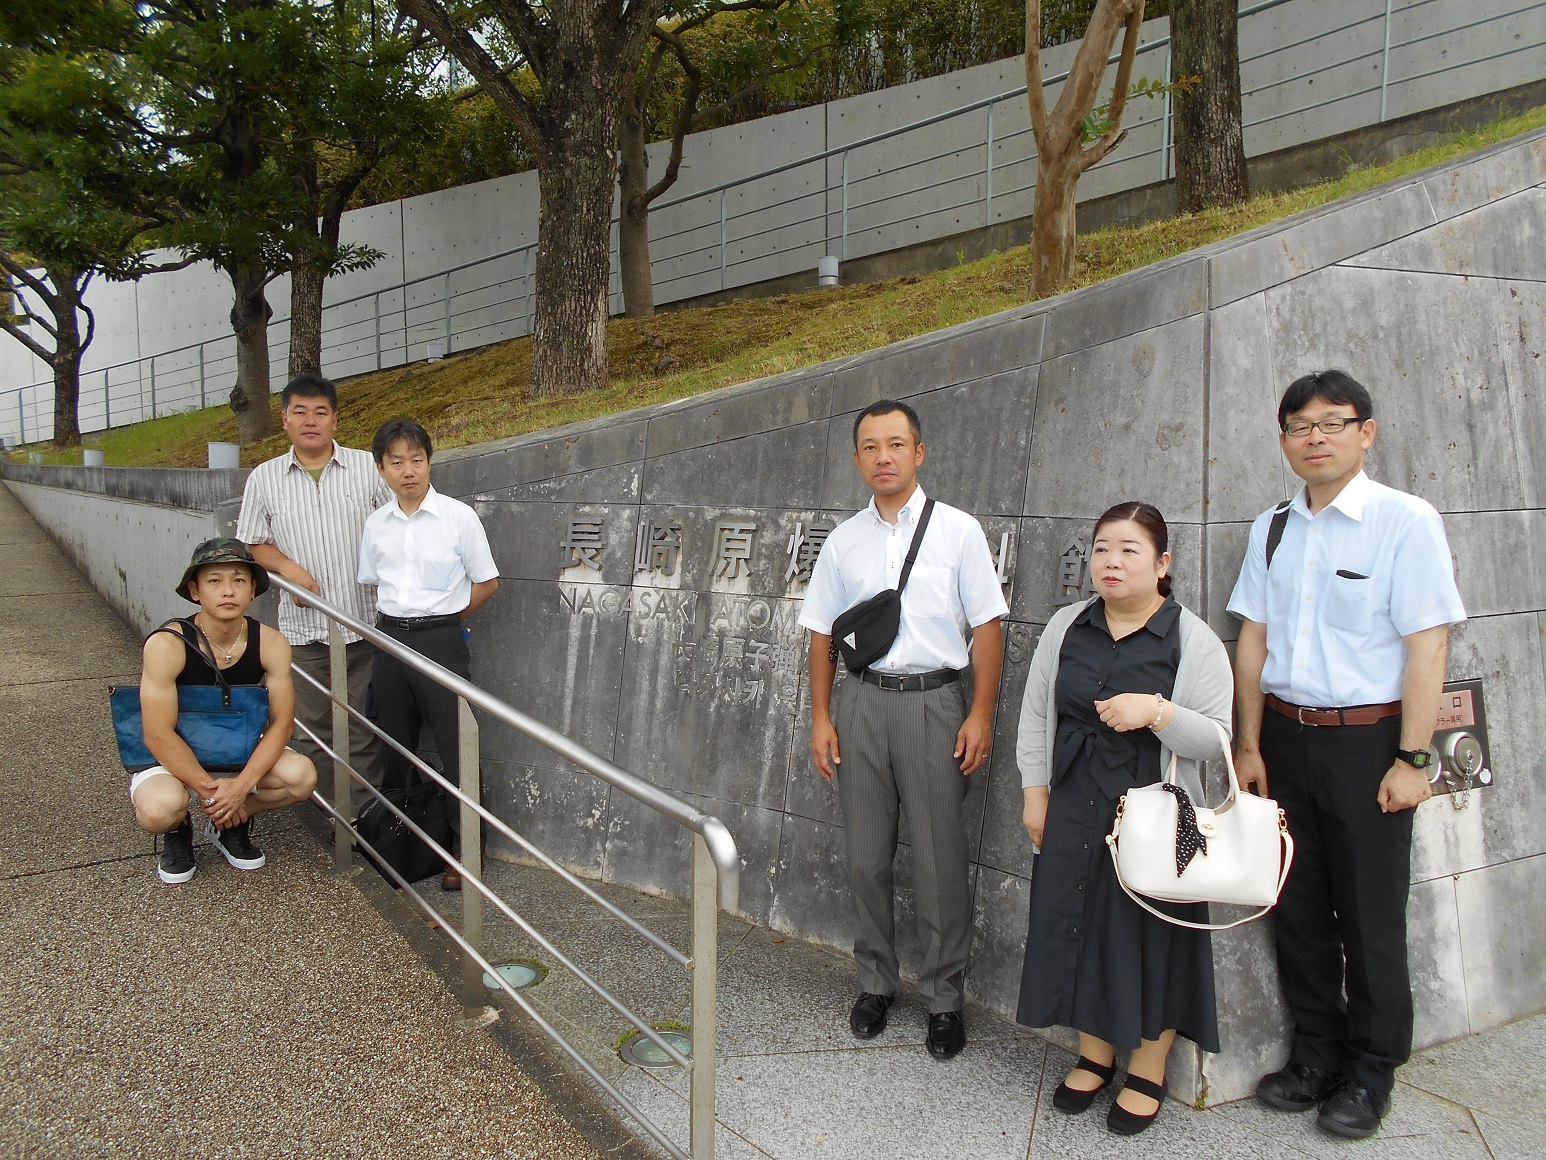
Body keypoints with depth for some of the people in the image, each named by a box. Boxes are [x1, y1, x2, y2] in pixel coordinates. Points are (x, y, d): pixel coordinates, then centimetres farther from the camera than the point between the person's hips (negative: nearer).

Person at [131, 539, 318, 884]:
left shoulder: (271, 644, -16)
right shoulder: (167, 645, -26)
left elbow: (281, 722, -14)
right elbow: (159, 736, -24)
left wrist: (241, 785, -26)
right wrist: (209, 792, -25)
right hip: (173, 759, -3)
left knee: (301, 776, -23)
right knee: (160, 809, -35)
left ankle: (229, 825, 9)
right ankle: (179, 831, 6)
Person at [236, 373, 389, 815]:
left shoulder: (368, 468, 1)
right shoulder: (264, 478, 6)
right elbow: (251, 543, 10)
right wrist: (286, 566, -8)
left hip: (364, 624, -1)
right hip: (303, 629, 2)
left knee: (363, 733, 4)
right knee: (312, 732, 9)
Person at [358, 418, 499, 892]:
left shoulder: (458, 516, -7)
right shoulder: (376, 524, 6)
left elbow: (486, 582, -1)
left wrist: (441, 618, 1)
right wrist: (399, 619, 8)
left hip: (441, 641, -5)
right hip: (390, 640, 5)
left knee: (457, 746, -4)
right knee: (396, 743, 15)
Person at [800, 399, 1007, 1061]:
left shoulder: (958, 530, -2)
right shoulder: (844, 542, 7)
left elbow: (987, 625, -2)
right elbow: (822, 632, 11)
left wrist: (981, 715, -8)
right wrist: (820, 718, 6)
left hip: (934, 700, -3)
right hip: (862, 701, 3)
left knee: (939, 859, 3)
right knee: (866, 856, 11)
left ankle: (943, 998, 20)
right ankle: (875, 983, 29)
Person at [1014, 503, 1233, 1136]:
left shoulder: (1193, 640, -7)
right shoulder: (1066, 627, 5)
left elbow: (1217, 736, -9)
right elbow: (1035, 714, 10)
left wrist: (1156, 711, -24)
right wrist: (1036, 793, 8)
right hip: (1075, 810, 4)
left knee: (1151, 934, 6)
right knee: (1079, 924, 11)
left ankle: (1148, 1071, 26)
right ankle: (1094, 1055, 32)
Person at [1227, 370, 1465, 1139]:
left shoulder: (1406, 521, -9)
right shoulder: (1271, 530, 7)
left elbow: (1427, 646, -12)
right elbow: (1253, 640, 7)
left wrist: (1412, 759, -14)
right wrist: (1248, 744, 5)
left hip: (1365, 738, -4)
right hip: (1284, 735, 5)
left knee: (1369, 914, 7)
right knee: (1298, 904, 13)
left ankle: (1370, 1073, 26)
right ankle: (1315, 1054, 31)